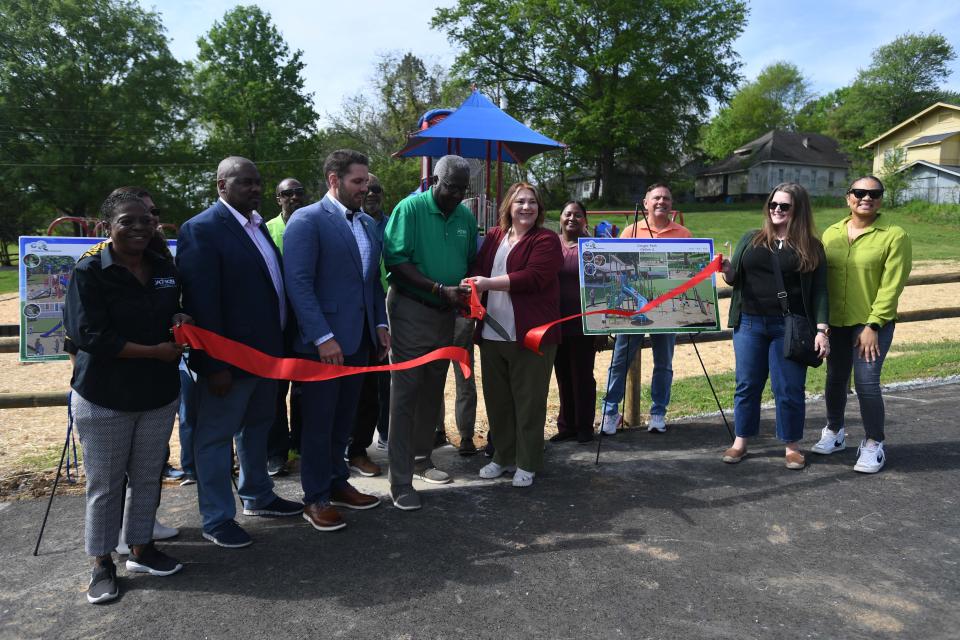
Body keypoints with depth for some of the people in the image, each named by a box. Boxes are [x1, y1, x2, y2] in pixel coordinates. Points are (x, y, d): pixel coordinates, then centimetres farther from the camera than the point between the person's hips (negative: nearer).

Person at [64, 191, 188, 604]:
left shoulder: (164, 269, 4)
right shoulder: (89, 273, -12)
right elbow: (88, 336, -18)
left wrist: (180, 321, -6)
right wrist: (155, 351, -19)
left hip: (159, 395, 5)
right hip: (104, 399, -5)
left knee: (148, 477, 14)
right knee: (104, 484, 7)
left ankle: (141, 549, 31)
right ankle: (102, 564, 24)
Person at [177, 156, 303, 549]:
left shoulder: (258, 225, 9)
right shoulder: (201, 229, -16)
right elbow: (201, 302, -20)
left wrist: (279, 344, 11)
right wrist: (215, 364, -22)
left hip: (265, 350, 9)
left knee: (257, 427, 22)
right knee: (215, 436, 7)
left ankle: (257, 497, 39)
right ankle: (216, 519, 21)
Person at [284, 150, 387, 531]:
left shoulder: (368, 223, 14)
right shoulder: (307, 220, -9)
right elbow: (298, 283, -16)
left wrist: (379, 324, 9)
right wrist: (323, 337, -21)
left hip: (359, 340, 7)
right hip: (322, 341, -7)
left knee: (344, 418, 16)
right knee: (319, 421, 5)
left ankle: (337, 482, 31)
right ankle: (316, 499, 18)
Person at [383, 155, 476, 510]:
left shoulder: (466, 216, 8)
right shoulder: (410, 208, -10)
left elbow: (471, 261, 16)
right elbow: (396, 261, -17)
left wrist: (467, 292, -4)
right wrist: (441, 288, -23)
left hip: (446, 312, 6)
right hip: (411, 309, -6)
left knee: (432, 390, 14)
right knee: (405, 393, -4)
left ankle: (422, 459, 29)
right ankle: (400, 481, 1)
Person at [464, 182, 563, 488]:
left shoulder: (546, 240, -4)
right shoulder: (494, 236, 12)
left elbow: (533, 277, -17)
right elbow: (479, 269, 11)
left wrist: (488, 283, -20)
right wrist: (472, 289, -13)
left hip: (530, 334, -5)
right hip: (492, 333, 5)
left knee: (528, 400, 4)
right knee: (497, 399, 12)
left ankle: (527, 464, 17)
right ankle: (503, 456, 28)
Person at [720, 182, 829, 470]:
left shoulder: (811, 247, 3)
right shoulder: (751, 240, 9)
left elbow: (819, 291, 0)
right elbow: (734, 277, 13)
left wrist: (821, 330, -9)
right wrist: (728, 272, -11)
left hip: (789, 328, -2)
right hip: (749, 324, 2)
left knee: (789, 389, 4)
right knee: (747, 384, 9)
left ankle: (792, 446, 21)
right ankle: (740, 442, 22)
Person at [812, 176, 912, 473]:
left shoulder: (894, 236, -7)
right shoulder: (831, 233, 7)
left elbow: (891, 286, -12)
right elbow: (819, 278, 8)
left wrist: (873, 325, -16)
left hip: (872, 323, -4)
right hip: (835, 322, 4)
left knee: (866, 382, -8)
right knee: (835, 379, 13)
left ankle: (873, 444, 10)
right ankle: (834, 432, 33)